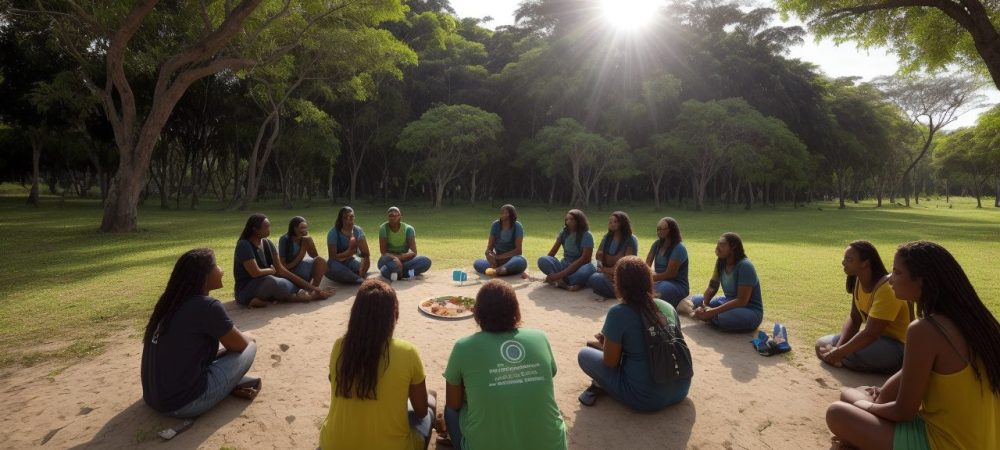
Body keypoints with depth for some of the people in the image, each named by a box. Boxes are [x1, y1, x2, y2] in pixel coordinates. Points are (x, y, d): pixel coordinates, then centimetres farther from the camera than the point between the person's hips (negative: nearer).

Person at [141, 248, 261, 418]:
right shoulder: (207, 306, -19)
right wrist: (248, 337, 18)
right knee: (250, 346, 1)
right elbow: (240, 344, -4)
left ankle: (232, 385, 9)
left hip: (153, 398, 8)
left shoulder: (170, 303, 5)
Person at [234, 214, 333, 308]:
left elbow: (281, 270, -1)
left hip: (267, 286, 7)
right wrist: (272, 270, -5)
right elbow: (256, 272, -27)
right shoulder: (244, 245, -17)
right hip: (246, 291, -7)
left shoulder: (267, 243, 3)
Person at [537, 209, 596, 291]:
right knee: (542, 260, -24)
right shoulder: (564, 232, 2)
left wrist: (561, 274, -28)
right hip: (564, 265, 4)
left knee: (589, 269, -40)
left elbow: (585, 259, -22)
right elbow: (552, 252, 3)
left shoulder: (587, 236, -12)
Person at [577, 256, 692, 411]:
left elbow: (610, 362, -9)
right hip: (681, 389, 6)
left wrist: (606, 343, 12)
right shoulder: (668, 307, 1)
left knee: (584, 354, 7)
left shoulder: (618, 313, -16)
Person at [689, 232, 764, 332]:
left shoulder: (745, 266, -24)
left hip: (750, 311, -7)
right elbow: (712, 288, -1)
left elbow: (742, 301, -27)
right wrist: (704, 305, -21)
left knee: (723, 317, -36)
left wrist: (713, 312, -31)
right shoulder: (721, 262, -1)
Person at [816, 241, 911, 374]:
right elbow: (854, 319, 0)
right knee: (821, 345, -3)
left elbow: (870, 334, -28)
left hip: (897, 346, -7)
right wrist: (838, 347, -14)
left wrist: (839, 353, -27)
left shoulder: (886, 289, -26)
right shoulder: (858, 281, -2)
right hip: (874, 337, 7)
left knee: (849, 354, -32)